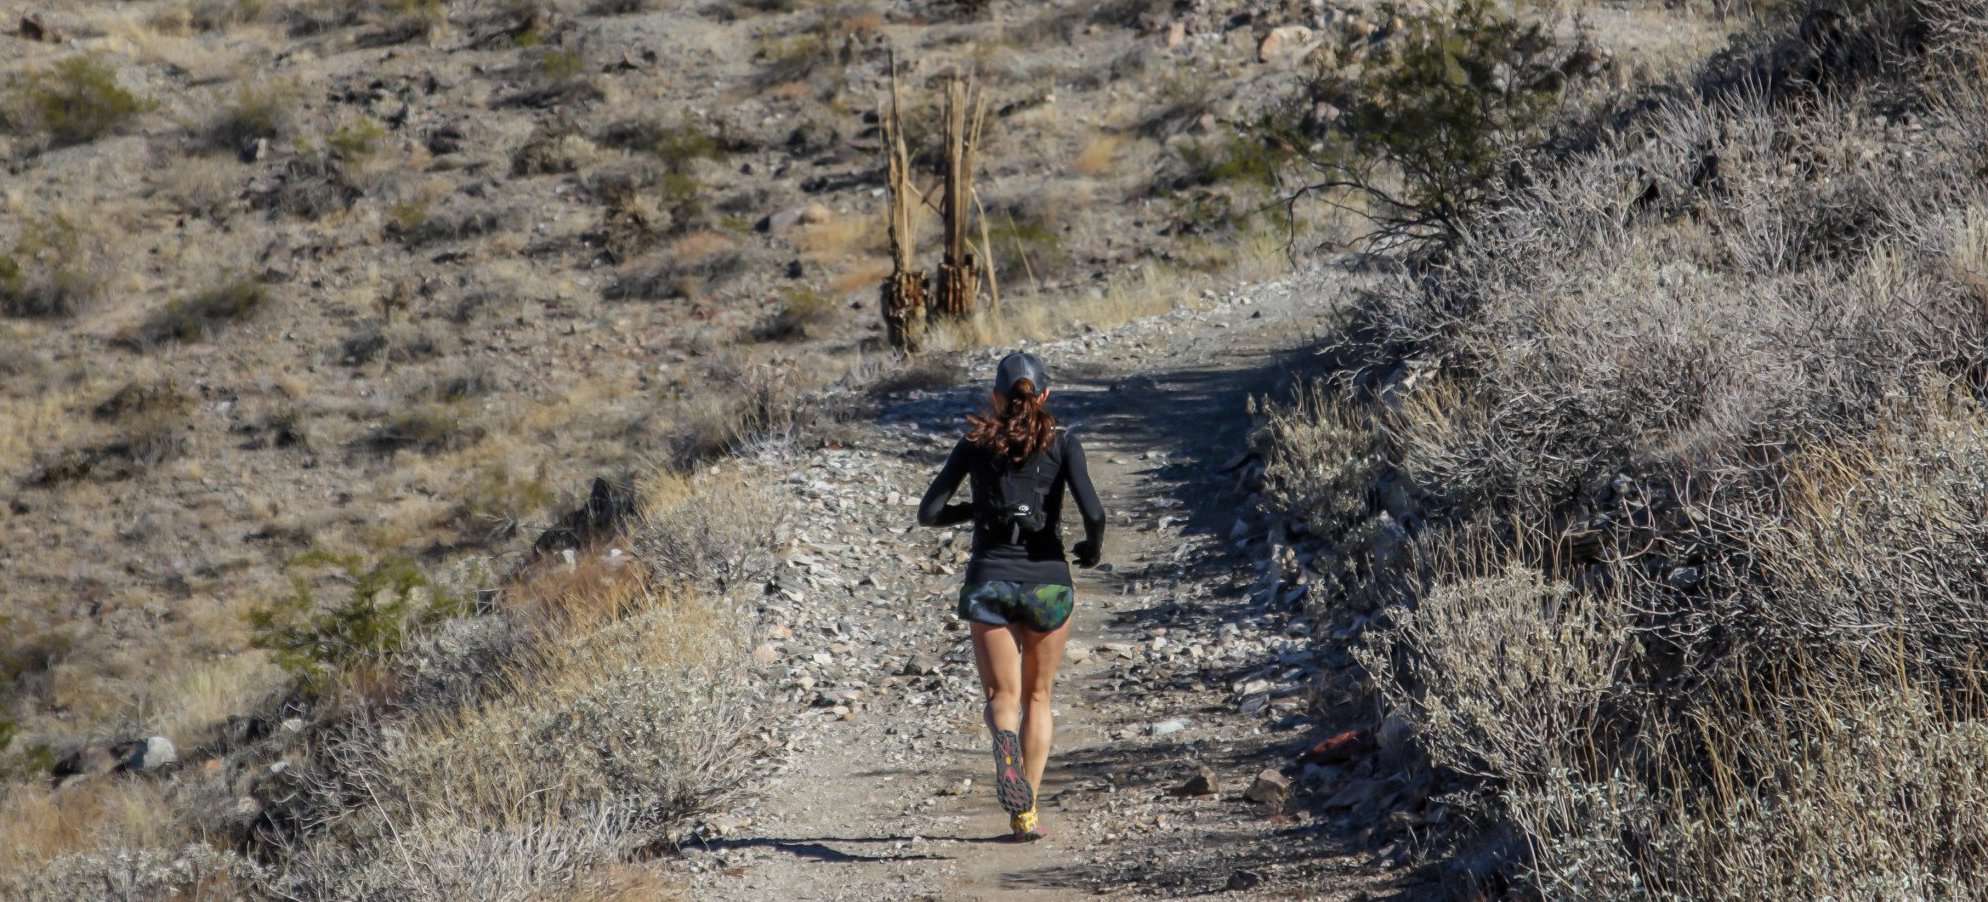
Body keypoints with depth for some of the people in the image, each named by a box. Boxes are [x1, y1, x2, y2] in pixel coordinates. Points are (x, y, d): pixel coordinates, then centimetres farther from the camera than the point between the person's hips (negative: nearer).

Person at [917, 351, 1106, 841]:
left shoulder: (975, 443, 3)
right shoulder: (1062, 443, -1)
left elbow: (929, 512, 1)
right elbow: (1094, 513, -13)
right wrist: (1093, 547, 7)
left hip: (989, 582, 0)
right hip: (1047, 580, 0)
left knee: (1002, 698, 5)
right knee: (1037, 697, 17)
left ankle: (1006, 746, -31)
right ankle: (1027, 811, 11)